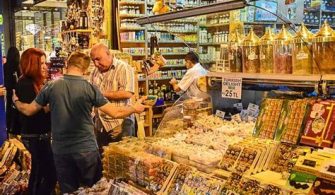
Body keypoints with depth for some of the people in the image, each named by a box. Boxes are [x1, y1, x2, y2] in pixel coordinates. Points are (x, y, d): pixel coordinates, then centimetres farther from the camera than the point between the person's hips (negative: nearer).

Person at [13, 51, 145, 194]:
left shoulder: (50, 86, -6)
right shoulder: (89, 88, -12)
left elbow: (28, 111, 5)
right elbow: (115, 113, -12)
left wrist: (16, 100, 26)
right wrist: (134, 108, 6)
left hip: (60, 150, 3)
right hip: (86, 149, -2)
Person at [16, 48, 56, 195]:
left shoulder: (36, 82, 11)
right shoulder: (25, 84, -18)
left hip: (39, 135, 10)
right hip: (35, 136, -10)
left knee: (38, 173, 19)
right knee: (50, 173, -8)